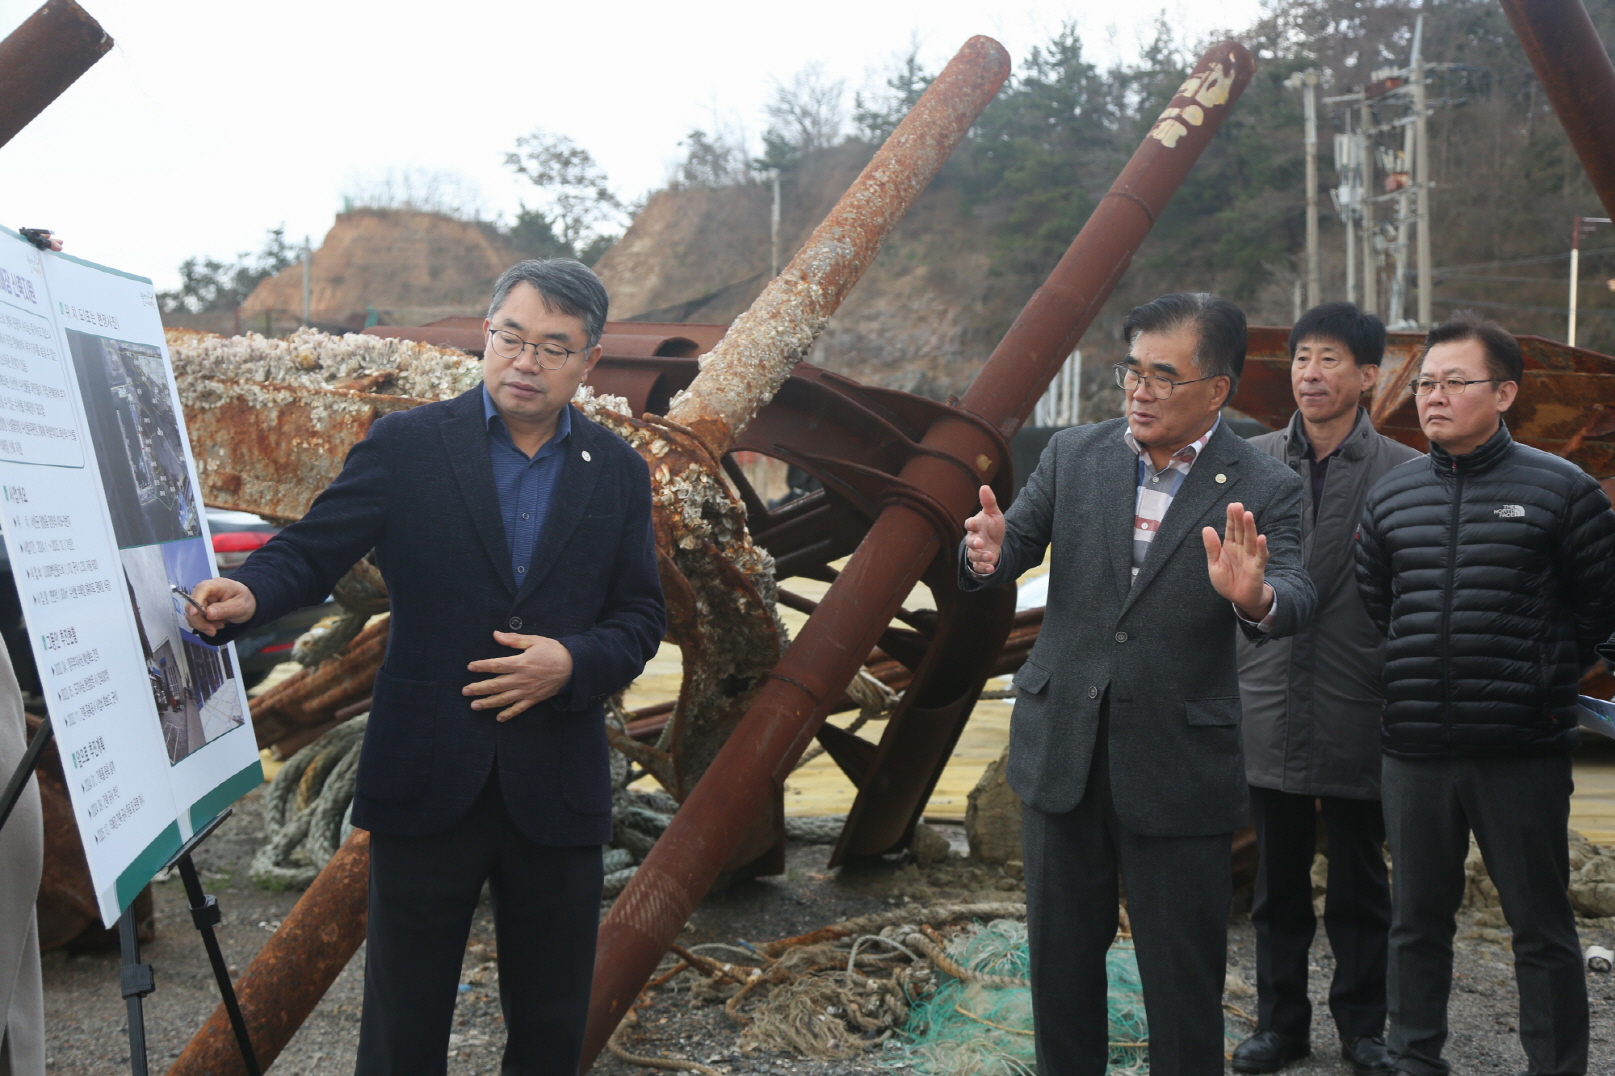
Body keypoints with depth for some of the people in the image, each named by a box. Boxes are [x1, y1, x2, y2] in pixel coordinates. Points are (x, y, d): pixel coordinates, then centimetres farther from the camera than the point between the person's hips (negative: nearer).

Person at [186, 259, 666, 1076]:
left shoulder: (617, 472, 6)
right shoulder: (405, 445, -1)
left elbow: (639, 617, 7)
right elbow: (311, 551, -6)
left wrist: (571, 662, -13)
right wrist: (246, 595, -27)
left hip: (554, 789, 2)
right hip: (427, 783, -2)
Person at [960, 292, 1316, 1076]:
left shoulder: (1262, 491, -6)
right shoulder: (1073, 455, 2)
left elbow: (1294, 604, -17)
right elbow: (1014, 551, -1)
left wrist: (1254, 598, -41)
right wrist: (985, 556, -26)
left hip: (1178, 769, -3)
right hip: (1061, 753, 3)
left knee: (1184, 980, 8)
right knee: (1060, 959, 17)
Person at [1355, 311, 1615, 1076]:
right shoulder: (1391, 497, 7)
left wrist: (1544, 681, 0)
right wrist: (1417, 686, 9)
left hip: (1523, 753, -3)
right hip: (1415, 751, 4)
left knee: (1541, 928, 5)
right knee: (1417, 920, 13)